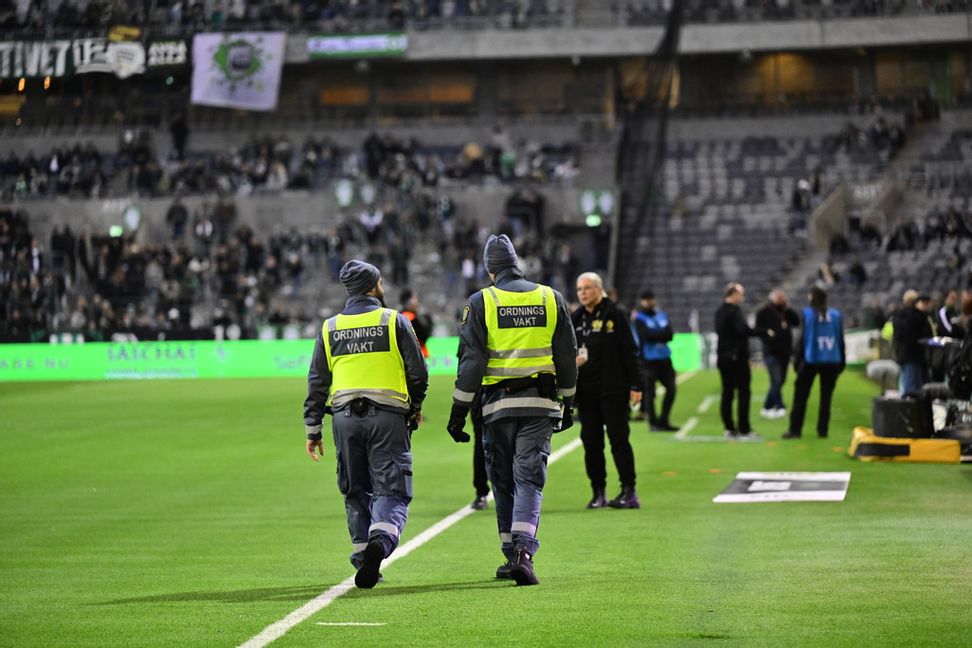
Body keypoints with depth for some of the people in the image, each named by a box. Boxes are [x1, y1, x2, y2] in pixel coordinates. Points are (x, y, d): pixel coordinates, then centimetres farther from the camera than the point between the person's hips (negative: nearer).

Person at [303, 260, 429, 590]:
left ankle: (364, 557, 10)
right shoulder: (394, 321, 1)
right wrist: (415, 407, 21)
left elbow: (317, 383, 10)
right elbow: (418, 371, 2)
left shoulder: (330, 328, 11)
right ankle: (380, 539, -30)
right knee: (391, 490, -3)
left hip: (345, 417, 3)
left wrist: (313, 430, 15)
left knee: (356, 492, 14)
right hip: (387, 416, -3)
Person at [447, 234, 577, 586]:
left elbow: (471, 361, -5)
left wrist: (459, 410, -1)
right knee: (530, 480, -3)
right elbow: (567, 356, 11)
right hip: (541, 402, 1)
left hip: (499, 404, -1)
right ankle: (523, 551, -21)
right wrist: (566, 404, 20)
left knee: (504, 482, 11)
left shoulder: (481, 302, -1)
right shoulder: (550, 298, 7)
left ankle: (512, 554, 15)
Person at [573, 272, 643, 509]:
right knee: (591, 442, 5)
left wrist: (635, 386, -9)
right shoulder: (574, 319, 11)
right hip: (585, 391, 5)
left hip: (613, 390, -5)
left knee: (618, 438, -6)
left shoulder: (614, 316, -3)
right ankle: (598, 493, 11)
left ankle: (629, 491, -3)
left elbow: (629, 352, -5)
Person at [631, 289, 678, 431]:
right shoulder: (639, 318, -3)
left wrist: (655, 335, -14)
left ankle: (663, 421, 18)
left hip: (664, 358, 6)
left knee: (671, 388, 6)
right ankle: (653, 422, 5)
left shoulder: (662, 315, 13)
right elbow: (646, 336, -18)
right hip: (648, 360, -6)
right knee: (649, 391, -5)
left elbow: (670, 335, 0)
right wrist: (662, 334, -9)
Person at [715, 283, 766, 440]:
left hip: (723, 357, 9)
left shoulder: (720, 312, 13)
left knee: (727, 393, 10)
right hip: (737, 357, -9)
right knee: (743, 393, -5)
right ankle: (744, 430, -6)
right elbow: (743, 330, -27)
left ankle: (729, 429, 10)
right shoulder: (734, 311, -15)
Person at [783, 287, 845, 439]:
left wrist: (798, 360, 1)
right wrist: (842, 360, 13)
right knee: (826, 396, 10)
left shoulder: (807, 313, -5)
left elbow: (803, 338, -5)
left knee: (800, 395, 5)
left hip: (811, 360, -3)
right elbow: (840, 339, 7)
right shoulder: (836, 315, 3)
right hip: (831, 361, 3)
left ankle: (795, 429, 4)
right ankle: (822, 430, 7)